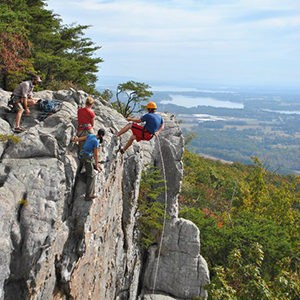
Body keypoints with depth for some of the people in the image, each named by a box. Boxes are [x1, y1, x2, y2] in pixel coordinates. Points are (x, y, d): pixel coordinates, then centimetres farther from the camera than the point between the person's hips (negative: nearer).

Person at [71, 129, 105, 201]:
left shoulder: (90, 135, 4)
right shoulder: (96, 142, -18)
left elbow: (80, 138, 18)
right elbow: (96, 155, -14)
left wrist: (75, 139, 39)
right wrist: (97, 166, -6)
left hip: (81, 155, 8)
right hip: (87, 158, -8)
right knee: (91, 176, 0)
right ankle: (89, 195, 2)